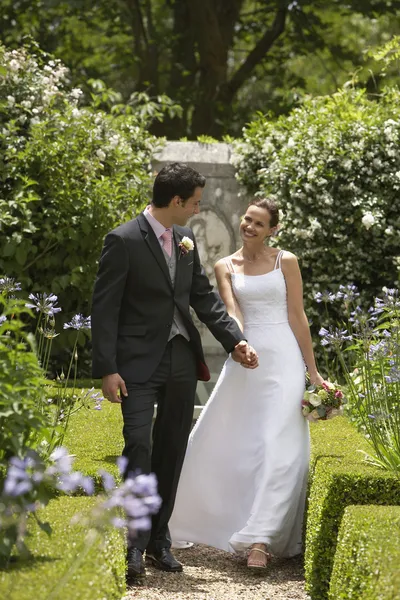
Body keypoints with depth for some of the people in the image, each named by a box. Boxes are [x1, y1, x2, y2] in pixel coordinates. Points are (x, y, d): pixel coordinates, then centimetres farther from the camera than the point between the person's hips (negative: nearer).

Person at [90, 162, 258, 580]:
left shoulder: (185, 240, 9)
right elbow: (104, 308, -12)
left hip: (181, 361, 7)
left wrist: (235, 341, 5)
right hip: (140, 362, -7)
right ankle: (136, 544, -11)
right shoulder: (124, 240, -11)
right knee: (139, 446, -14)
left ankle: (159, 538, 18)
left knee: (171, 451, 9)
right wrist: (107, 369, -16)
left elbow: (204, 296, 15)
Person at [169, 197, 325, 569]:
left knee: (277, 449, -10)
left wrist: (312, 370, 0)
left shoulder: (286, 262, 3)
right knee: (219, 442, 7)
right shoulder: (225, 267, 8)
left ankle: (261, 539, -13)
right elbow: (232, 310, -7)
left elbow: (297, 317, 2)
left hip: (282, 360, -2)